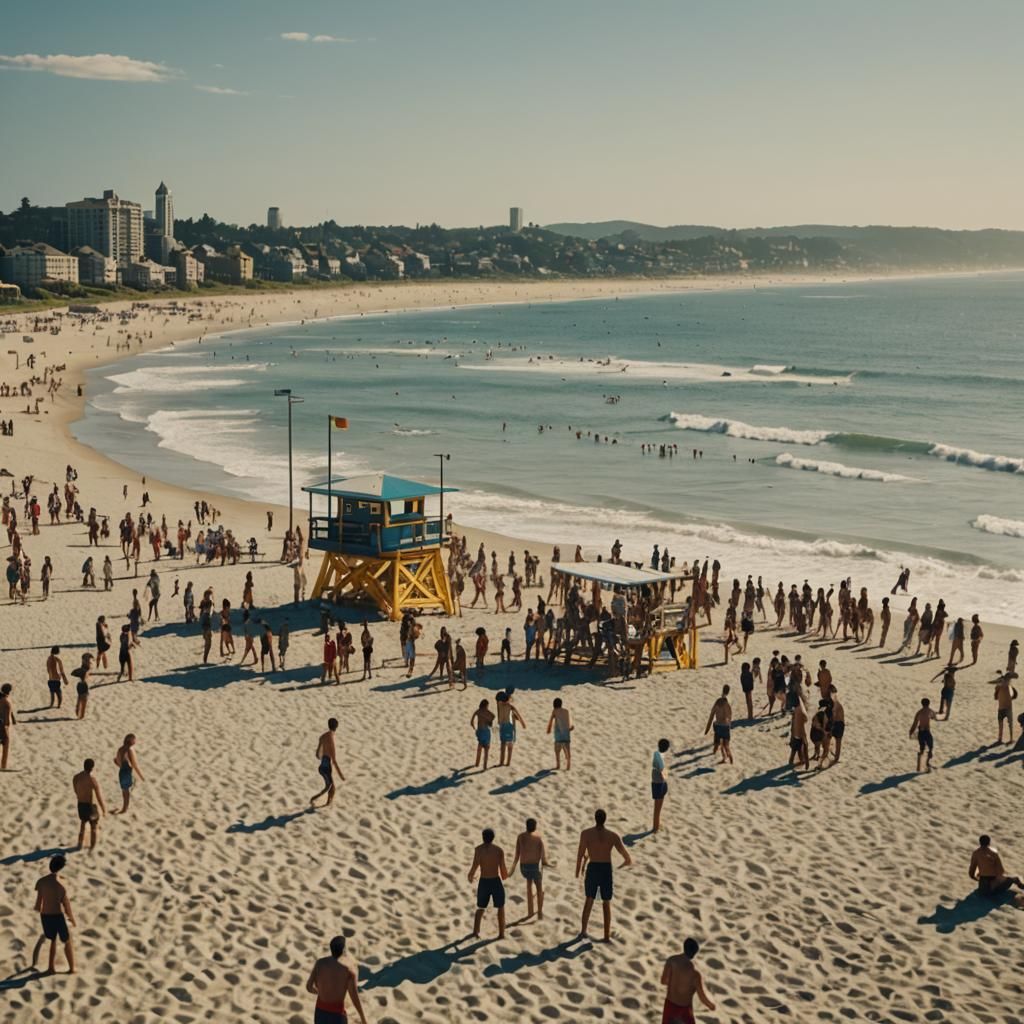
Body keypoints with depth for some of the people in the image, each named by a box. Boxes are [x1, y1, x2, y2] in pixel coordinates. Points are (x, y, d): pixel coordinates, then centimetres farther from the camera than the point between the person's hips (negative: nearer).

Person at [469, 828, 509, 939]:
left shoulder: (479, 849, -8)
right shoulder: (499, 850, -9)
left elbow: (475, 867, -14)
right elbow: (503, 868, -9)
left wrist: (470, 877, 6)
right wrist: (505, 875, 14)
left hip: (483, 882, 1)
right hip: (496, 882, -1)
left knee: (480, 908, 21)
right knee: (500, 907, 18)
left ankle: (475, 932, 11)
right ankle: (501, 933, 16)